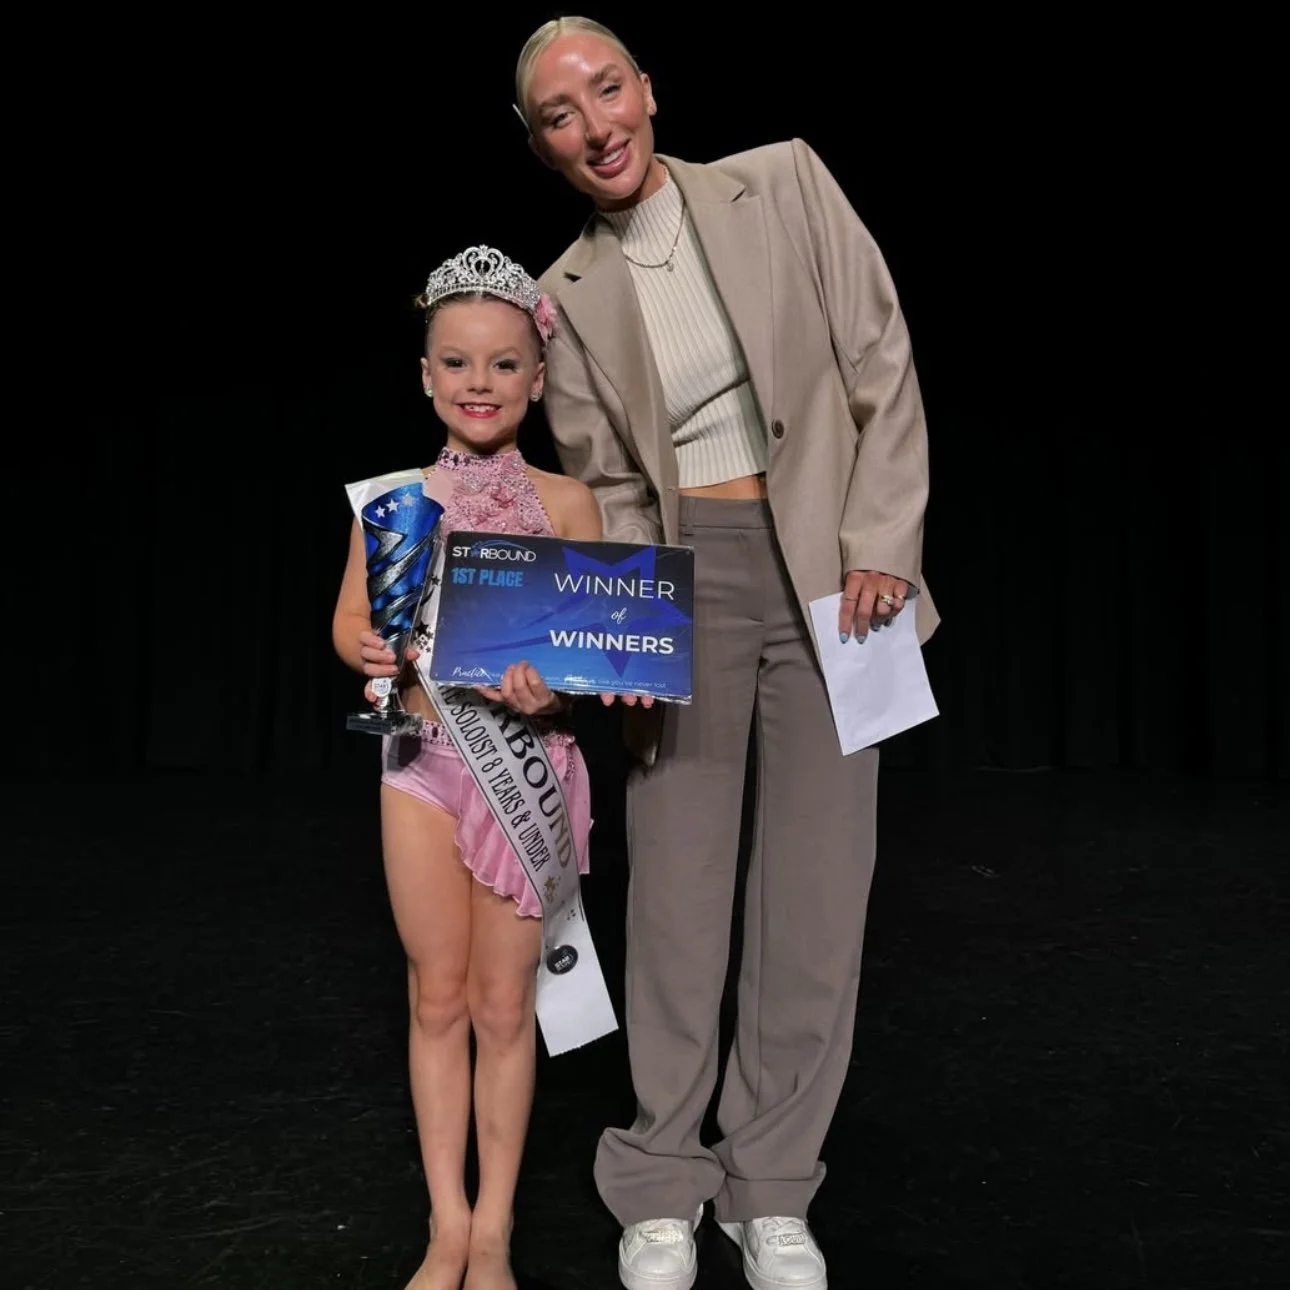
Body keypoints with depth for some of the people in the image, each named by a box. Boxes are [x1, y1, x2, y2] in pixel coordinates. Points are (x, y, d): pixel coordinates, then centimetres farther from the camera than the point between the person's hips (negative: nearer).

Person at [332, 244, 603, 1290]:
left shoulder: (564, 502, -2)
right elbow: (349, 619, 8)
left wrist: (552, 684, -23)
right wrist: (369, 652, -15)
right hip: (422, 760, 2)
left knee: (504, 1004, 8)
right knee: (438, 995, 10)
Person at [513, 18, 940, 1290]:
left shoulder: (784, 182, 3)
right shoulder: (566, 298, 5)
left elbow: (883, 365, 0)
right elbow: (609, 492, 5)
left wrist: (881, 543, -9)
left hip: (830, 566, 0)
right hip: (686, 578, 0)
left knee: (817, 886, 2)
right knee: (677, 887, 1)